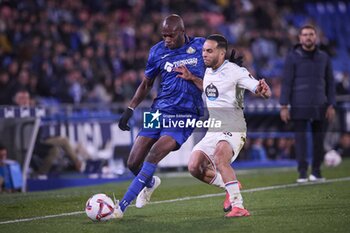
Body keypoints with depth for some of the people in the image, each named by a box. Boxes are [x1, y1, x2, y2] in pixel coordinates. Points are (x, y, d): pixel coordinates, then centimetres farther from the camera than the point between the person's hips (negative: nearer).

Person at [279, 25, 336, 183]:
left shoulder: (324, 58, 9)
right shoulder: (292, 57, 0)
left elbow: (330, 83, 11)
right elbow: (286, 83, -2)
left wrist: (331, 105, 4)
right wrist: (284, 106, -8)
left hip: (319, 107, 3)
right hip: (299, 107, -3)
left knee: (319, 140, 4)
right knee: (300, 139, -5)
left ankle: (316, 172, 14)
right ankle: (302, 173, -1)